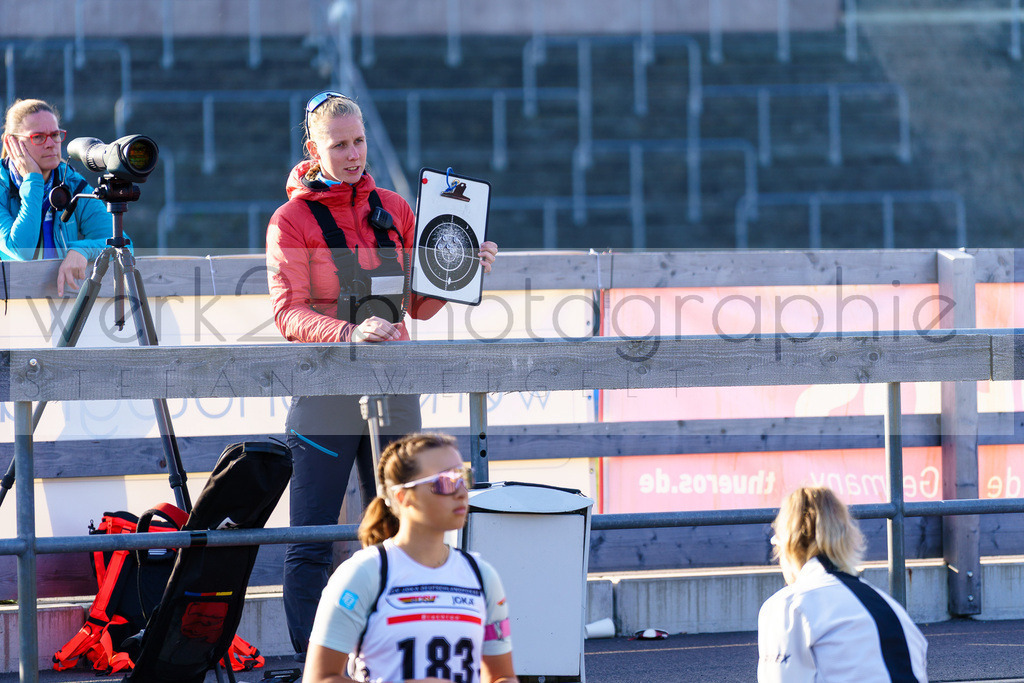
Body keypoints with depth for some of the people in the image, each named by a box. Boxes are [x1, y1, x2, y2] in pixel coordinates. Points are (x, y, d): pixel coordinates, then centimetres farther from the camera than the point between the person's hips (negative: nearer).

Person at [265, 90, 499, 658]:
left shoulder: (393, 209, 12)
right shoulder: (291, 220, -2)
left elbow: (419, 304, 14)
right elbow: (289, 314, -12)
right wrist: (350, 333, -28)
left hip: (393, 388, 4)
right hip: (325, 393, -4)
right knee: (311, 543, -5)